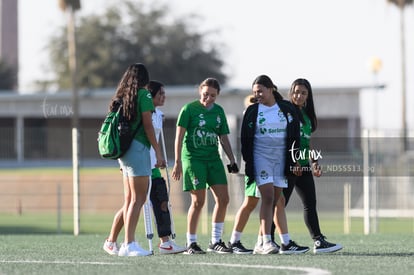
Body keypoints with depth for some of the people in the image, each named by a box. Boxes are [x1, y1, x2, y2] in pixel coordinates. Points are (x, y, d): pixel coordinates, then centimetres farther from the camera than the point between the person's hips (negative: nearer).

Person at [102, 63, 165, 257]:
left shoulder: (121, 97, 17)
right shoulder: (143, 95, -5)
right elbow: (148, 126, -10)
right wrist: (158, 152, -9)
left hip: (123, 149, 8)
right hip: (138, 147, -8)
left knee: (129, 201, 14)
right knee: (138, 199, -8)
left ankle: (111, 241, 17)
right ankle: (129, 244, -14)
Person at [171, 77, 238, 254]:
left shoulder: (219, 111, 12)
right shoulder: (189, 109, -4)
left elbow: (224, 138, 17)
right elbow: (179, 136, -6)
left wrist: (232, 161, 10)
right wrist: (178, 162, -11)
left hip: (213, 159, 6)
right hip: (193, 158, -6)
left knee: (223, 199, -1)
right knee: (198, 201, -8)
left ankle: (216, 241, 9)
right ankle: (191, 243, 1)